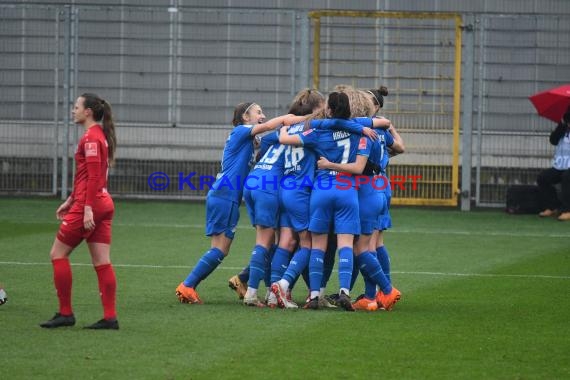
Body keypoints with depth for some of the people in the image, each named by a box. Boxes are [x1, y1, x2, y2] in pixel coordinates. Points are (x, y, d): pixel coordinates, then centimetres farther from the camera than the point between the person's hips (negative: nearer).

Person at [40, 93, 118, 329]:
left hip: (88, 205, -9)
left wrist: (87, 208, -23)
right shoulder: (100, 136, 17)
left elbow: (93, 177, -20)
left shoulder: (90, 138, -13)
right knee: (102, 262, 5)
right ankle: (110, 317, 0)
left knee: (58, 254, 1)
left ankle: (65, 313, 3)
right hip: (102, 203, 9)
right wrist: (71, 201, 27)